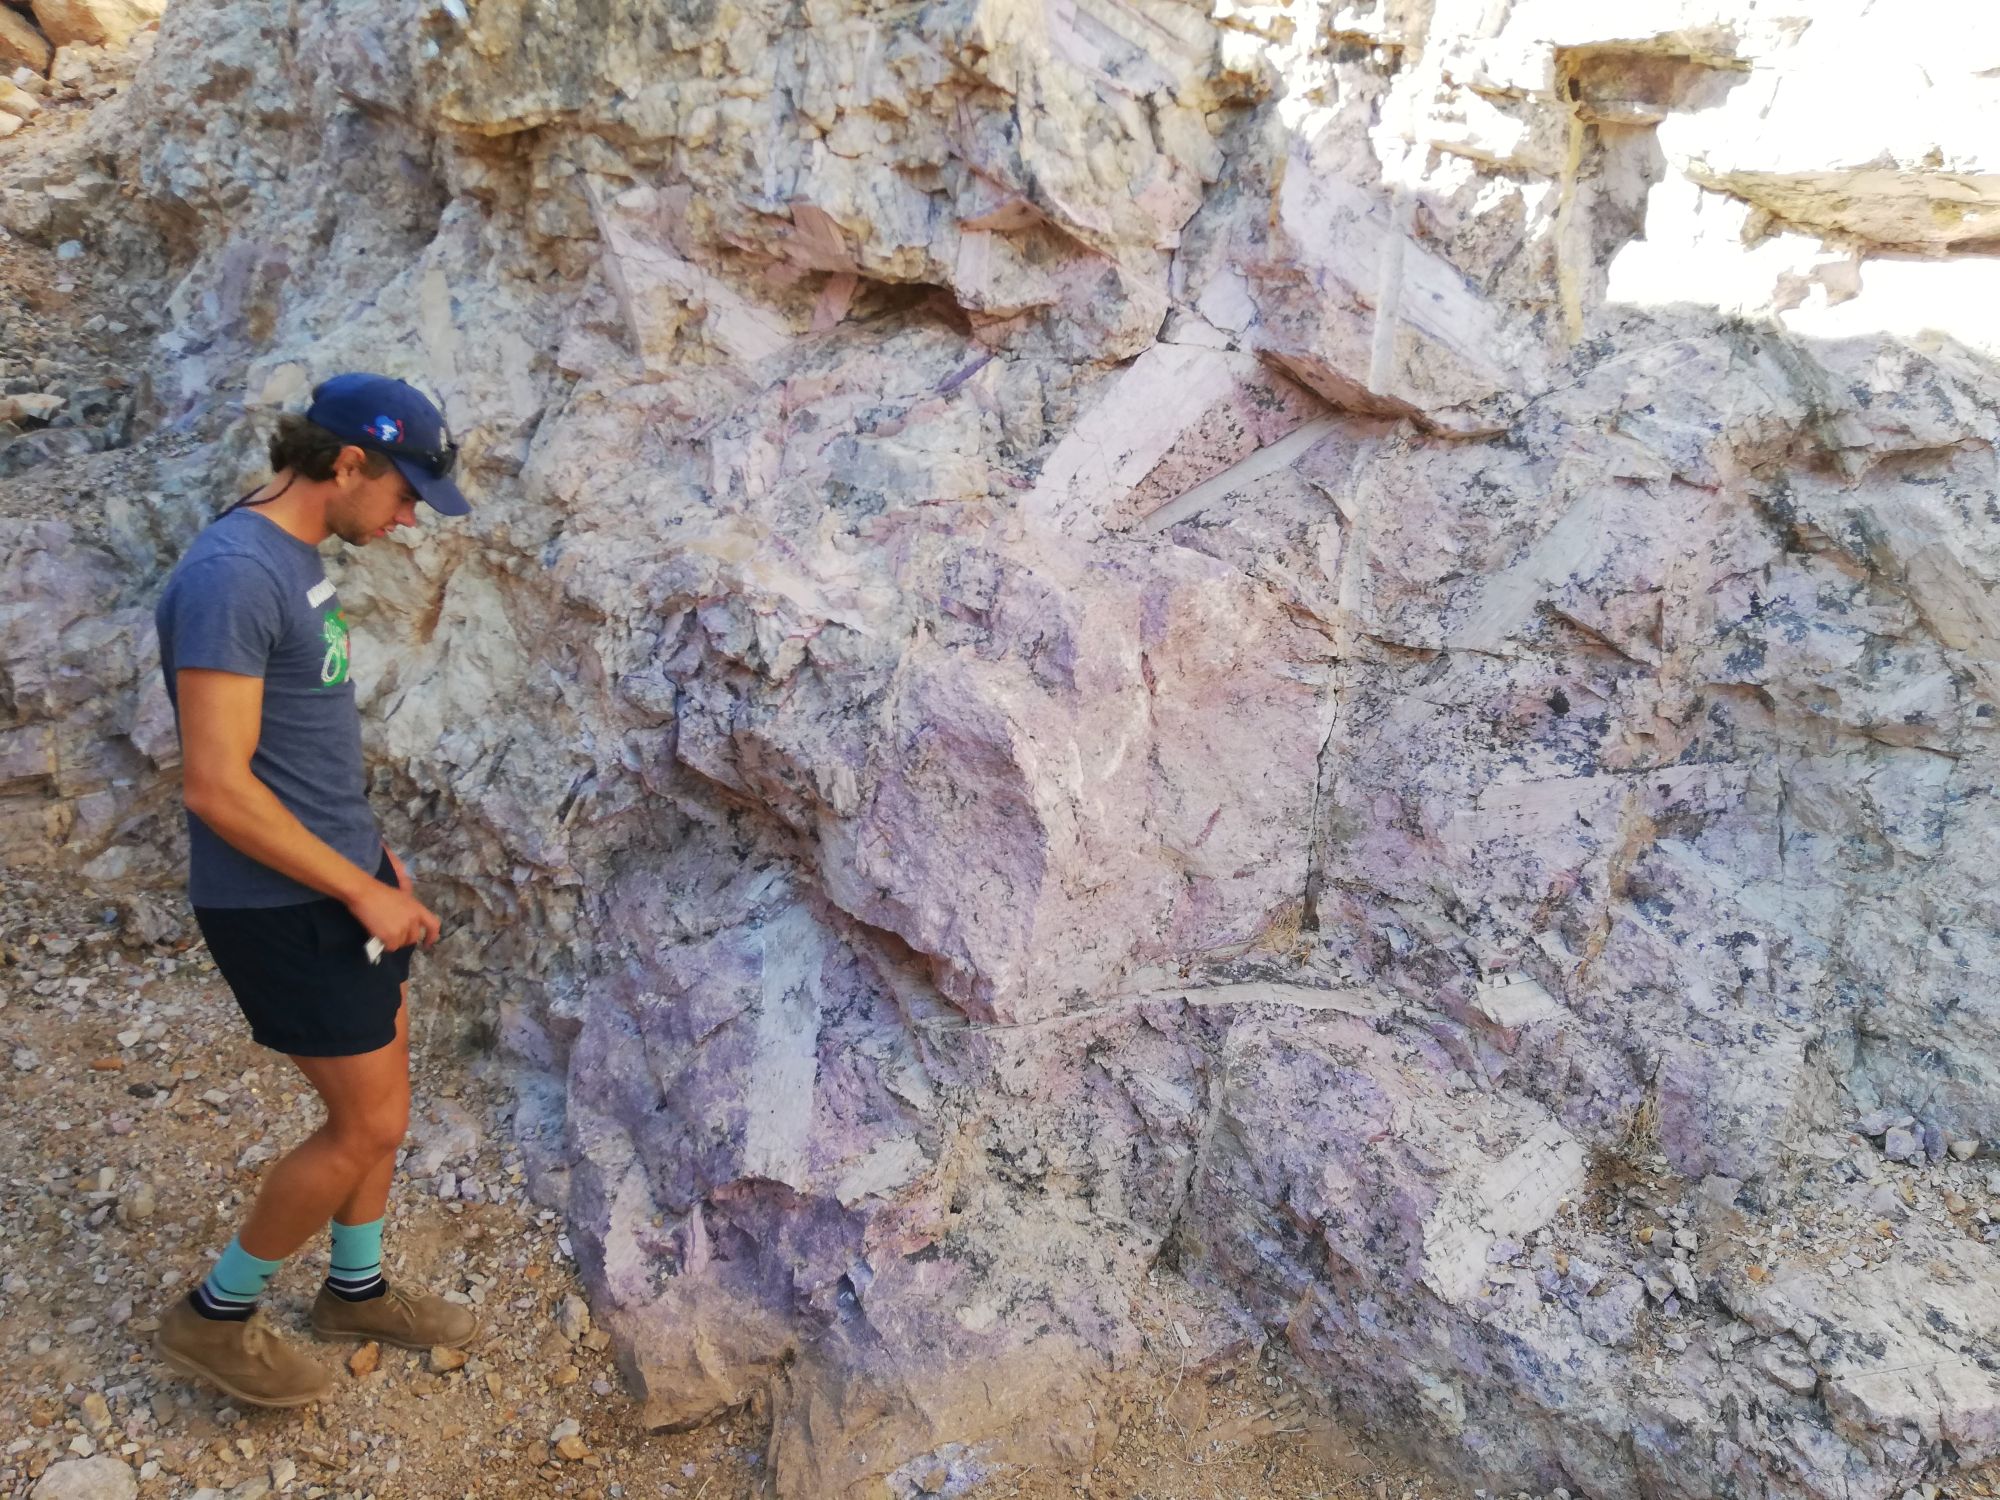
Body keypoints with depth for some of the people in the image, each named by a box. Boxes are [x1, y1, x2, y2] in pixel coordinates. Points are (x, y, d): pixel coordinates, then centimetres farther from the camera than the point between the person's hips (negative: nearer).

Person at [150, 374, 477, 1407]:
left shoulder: (295, 557, 7)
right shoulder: (231, 575, -23)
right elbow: (215, 785, -25)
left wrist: (374, 856, 14)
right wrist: (364, 892, -19)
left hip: (344, 879, 9)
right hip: (283, 908, -9)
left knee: (380, 1093, 18)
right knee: (370, 1123, 0)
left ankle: (356, 1289, 37)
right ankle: (213, 1316, 21)